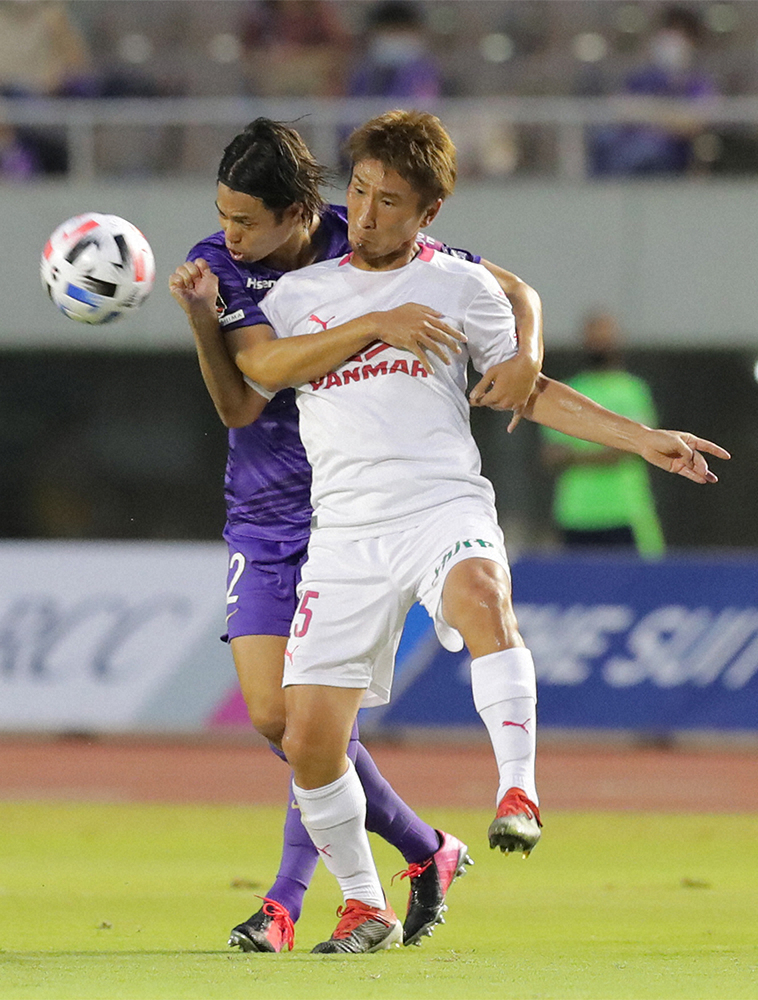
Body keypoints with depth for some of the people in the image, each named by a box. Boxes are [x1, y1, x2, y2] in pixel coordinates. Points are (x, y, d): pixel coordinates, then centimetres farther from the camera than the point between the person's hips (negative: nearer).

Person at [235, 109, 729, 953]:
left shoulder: (460, 286, 12)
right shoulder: (300, 291, 15)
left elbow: (529, 392, 18)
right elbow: (261, 365, -5)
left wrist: (643, 440, 10)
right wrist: (375, 324, -9)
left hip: (442, 504, -2)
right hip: (346, 528, 2)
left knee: (480, 598, -39)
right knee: (309, 740, -4)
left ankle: (517, 793, -43)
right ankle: (364, 907, 15)